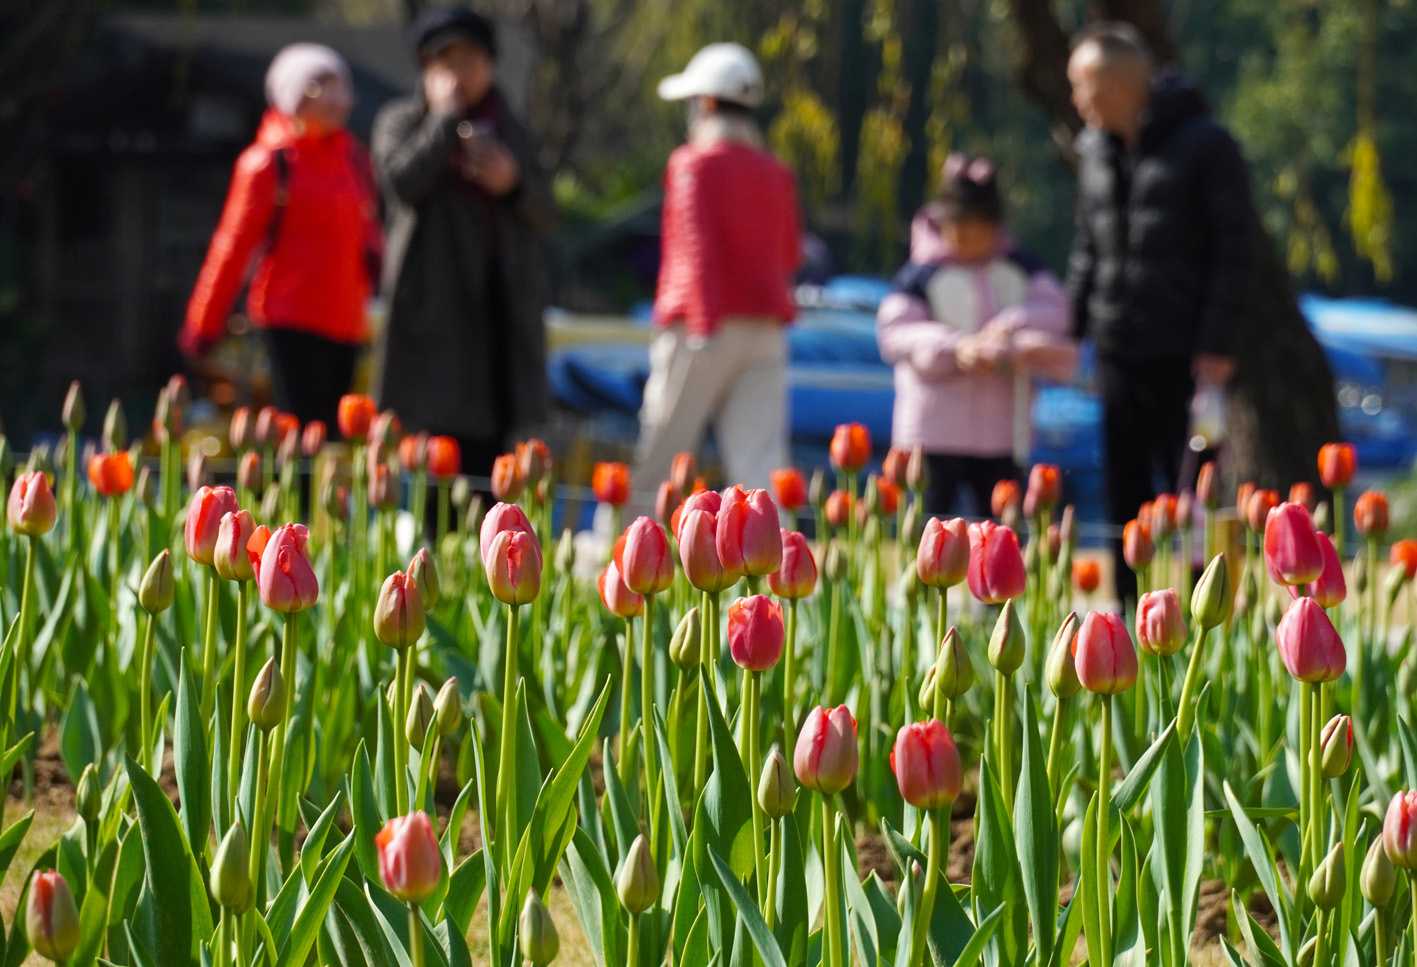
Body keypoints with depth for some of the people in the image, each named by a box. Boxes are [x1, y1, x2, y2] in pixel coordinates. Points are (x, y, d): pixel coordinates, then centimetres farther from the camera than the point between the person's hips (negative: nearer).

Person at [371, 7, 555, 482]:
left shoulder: (510, 131, 20)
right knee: (442, 440, -12)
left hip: (503, 300, 4)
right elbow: (403, 181, -12)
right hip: (435, 296, -4)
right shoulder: (401, 121, 8)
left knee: (488, 446, -2)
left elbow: (546, 217, 14)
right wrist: (445, 117, -7)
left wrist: (512, 185, -6)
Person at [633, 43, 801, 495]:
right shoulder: (777, 174, 13)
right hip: (766, 330, 5)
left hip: (704, 326, -4)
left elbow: (699, 247, -13)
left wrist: (704, 325, -19)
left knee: (659, 457, 3)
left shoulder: (694, 164, -2)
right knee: (761, 462, -6)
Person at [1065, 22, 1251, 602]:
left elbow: (1233, 246, -9)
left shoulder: (1204, 146, -9)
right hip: (1116, 352, 6)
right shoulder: (1095, 150, 10)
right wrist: (1071, 326, 8)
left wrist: (1217, 342, -14)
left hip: (1183, 357, -6)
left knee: (1192, 491, -2)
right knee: (1124, 492, 9)